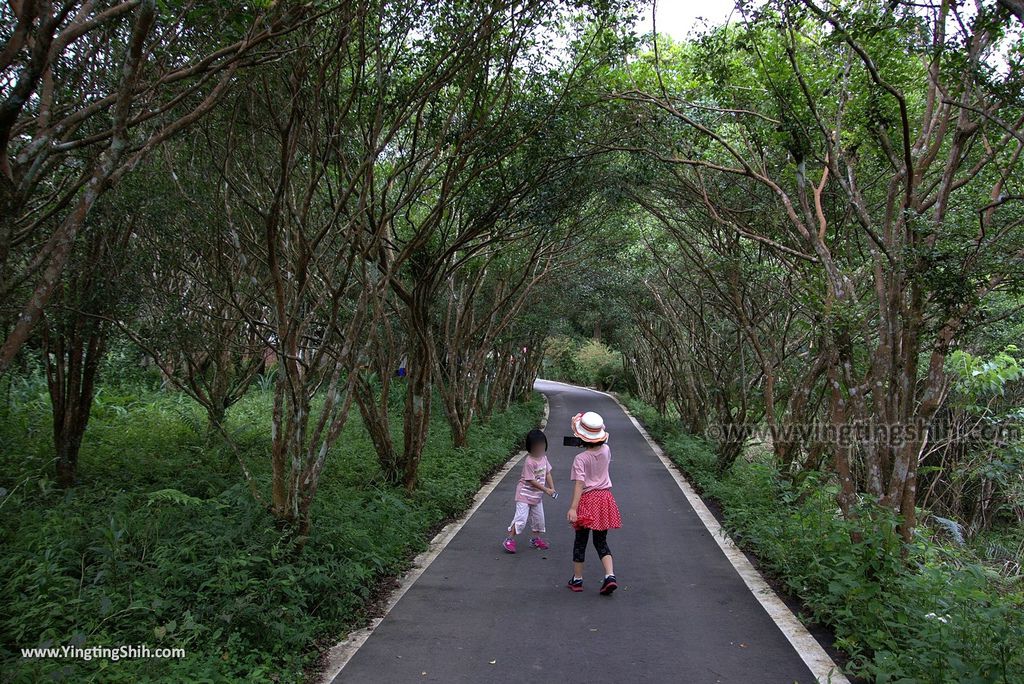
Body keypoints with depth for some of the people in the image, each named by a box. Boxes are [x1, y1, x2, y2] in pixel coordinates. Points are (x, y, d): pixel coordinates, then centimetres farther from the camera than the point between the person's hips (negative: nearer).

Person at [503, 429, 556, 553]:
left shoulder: (543, 457, 0)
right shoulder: (529, 461, -25)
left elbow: (548, 473, 7)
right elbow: (532, 480, -23)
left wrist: (552, 488, -4)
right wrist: (546, 490, -20)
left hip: (537, 495, 8)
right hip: (525, 493, -8)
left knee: (538, 517, 16)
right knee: (521, 518, -11)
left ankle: (536, 539, 32)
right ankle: (509, 540, 0)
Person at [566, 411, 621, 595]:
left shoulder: (580, 458, -16)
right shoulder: (606, 450, -2)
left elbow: (579, 484, -23)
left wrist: (573, 508, -25)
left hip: (587, 500, -4)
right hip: (605, 497, 4)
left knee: (580, 542, 10)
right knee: (601, 542, 13)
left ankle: (577, 580, 20)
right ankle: (610, 575, -4)